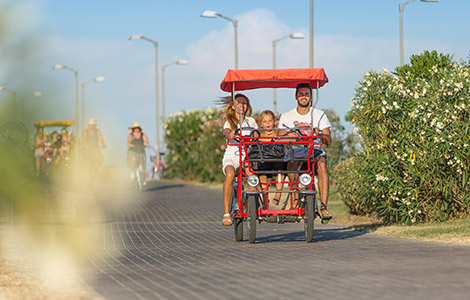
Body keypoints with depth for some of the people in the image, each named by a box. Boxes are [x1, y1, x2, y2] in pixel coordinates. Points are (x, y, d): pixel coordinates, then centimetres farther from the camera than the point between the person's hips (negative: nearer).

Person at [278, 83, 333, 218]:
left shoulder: (320, 115, 8)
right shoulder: (286, 117, 10)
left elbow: (329, 141, -1)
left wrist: (320, 135, -24)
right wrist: (287, 135, -22)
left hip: (314, 150, 0)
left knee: (321, 164, -34)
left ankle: (324, 207, -39)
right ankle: (297, 197, -33)